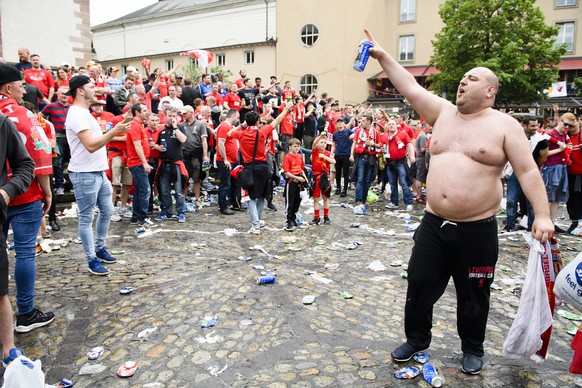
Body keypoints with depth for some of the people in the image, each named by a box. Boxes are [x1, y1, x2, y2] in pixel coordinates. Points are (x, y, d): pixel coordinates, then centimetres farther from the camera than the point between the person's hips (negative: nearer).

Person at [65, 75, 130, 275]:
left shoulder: (84, 113, 16)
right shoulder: (77, 114, -16)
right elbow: (91, 145, -25)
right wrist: (114, 131, -27)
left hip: (98, 172, 10)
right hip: (84, 174, -10)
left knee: (107, 211, 16)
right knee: (86, 218, 2)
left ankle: (100, 248, 31)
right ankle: (92, 259, 12)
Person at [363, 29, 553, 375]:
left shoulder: (505, 125, -4)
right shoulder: (443, 112, 7)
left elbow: (528, 170, -7)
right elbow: (410, 87, 4)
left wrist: (542, 214, -14)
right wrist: (382, 55, 0)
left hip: (478, 229, -3)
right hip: (433, 224, 4)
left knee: (473, 296, 13)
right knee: (420, 286, 12)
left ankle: (473, 349, 38)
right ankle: (417, 339, 34)